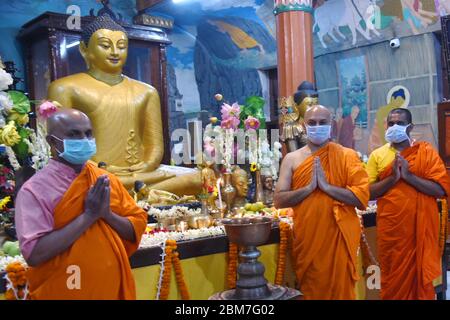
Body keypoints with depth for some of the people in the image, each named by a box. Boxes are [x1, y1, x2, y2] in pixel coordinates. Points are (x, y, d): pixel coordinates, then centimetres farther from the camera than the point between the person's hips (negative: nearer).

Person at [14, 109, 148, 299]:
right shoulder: (35, 189, -12)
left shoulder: (107, 180, 1)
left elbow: (138, 227, 2)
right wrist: (88, 215, -22)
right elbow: (34, 254, -21)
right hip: (62, 292, -4)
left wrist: (107, 214, -15)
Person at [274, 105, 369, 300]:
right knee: (309, 290, 14)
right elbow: (279, 200, -3)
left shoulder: (347, 156, 0)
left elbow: (362, 197, -10)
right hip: (306, 239, 2)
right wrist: (309, 187, -14)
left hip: (339, 238, -1)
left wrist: (326, 186, -16)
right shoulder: (292, 159, 4)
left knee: (340, 290, 9)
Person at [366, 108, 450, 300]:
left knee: (421, 277, 9)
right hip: (391, 230, 1)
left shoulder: (426, 152, 2)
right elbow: (368, 193, -2)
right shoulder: (377, 155, 5)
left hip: (421, 228, -1)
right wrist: (392, 178, -14)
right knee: (394, 280, 10)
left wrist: (408, 175, -16)